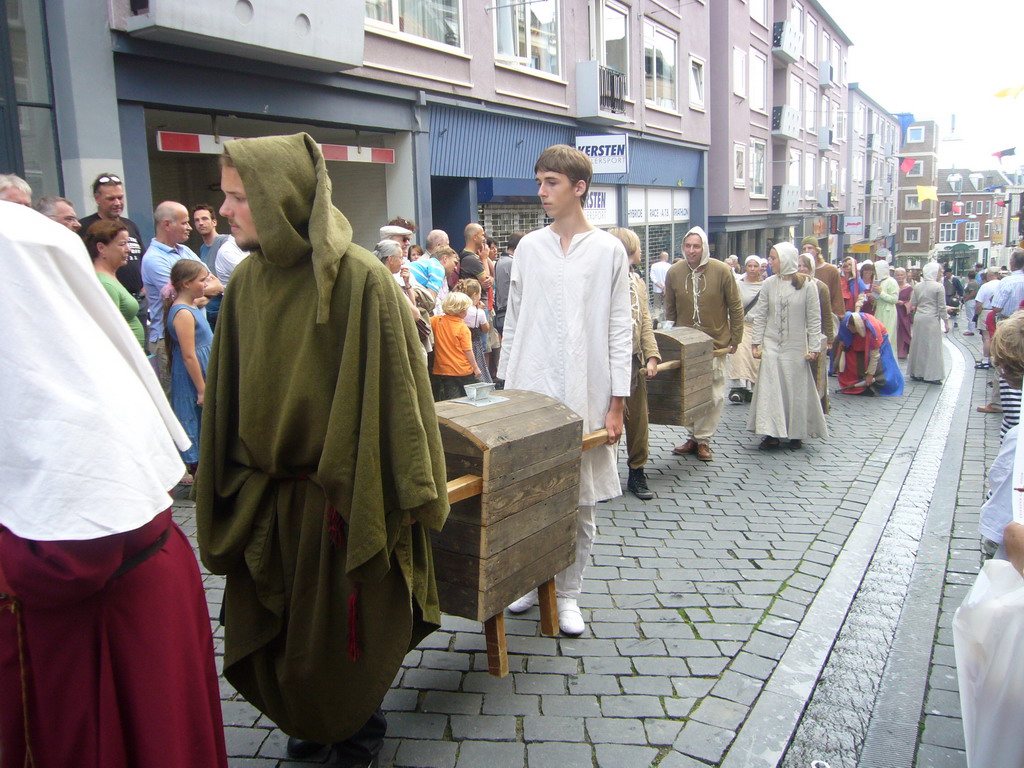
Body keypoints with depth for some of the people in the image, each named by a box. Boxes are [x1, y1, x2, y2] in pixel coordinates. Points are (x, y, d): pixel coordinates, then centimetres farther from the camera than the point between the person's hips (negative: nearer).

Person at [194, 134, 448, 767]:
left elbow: (396, 388, -16)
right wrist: (232, 482, 8)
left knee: (344, 636, 12)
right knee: (272, 632, 17)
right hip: (266, 494, 6)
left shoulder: (359, 279, -17)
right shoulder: (248, 280, 1)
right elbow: (229, 392, 6)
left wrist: (406, 493, -13)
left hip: (343, 495, -5)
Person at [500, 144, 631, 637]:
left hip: (584, 394, -2)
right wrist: (506, 386, 8)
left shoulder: (609, 251, 1)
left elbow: (619, 331, 0)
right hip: (529, 389, 2)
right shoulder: (529, 247, 8)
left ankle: (568, 593, 22)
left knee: (580, 500, 6)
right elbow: (513, 321, 11)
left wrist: (617, 403, -4)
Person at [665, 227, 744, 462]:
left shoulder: (721, 271, -8)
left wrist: (735, 339, -1)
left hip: (715, 344, -2)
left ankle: (703, 440, 12)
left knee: (714, 395, 1)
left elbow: (736, 307, -1)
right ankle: (693, 437, 21)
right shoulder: (674, 272, -2)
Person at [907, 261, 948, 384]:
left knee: (918, 345, 12)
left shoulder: (917, 286, 4)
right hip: (932, 319, -5)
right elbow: (942, 307, -8)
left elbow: (912, 304, 7)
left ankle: (916, 373, 18)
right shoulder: (939, 287, -9)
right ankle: (931, 375, 1)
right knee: (932, 346, 0)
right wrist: (945, 321, -1)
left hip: (919, 318, 5)